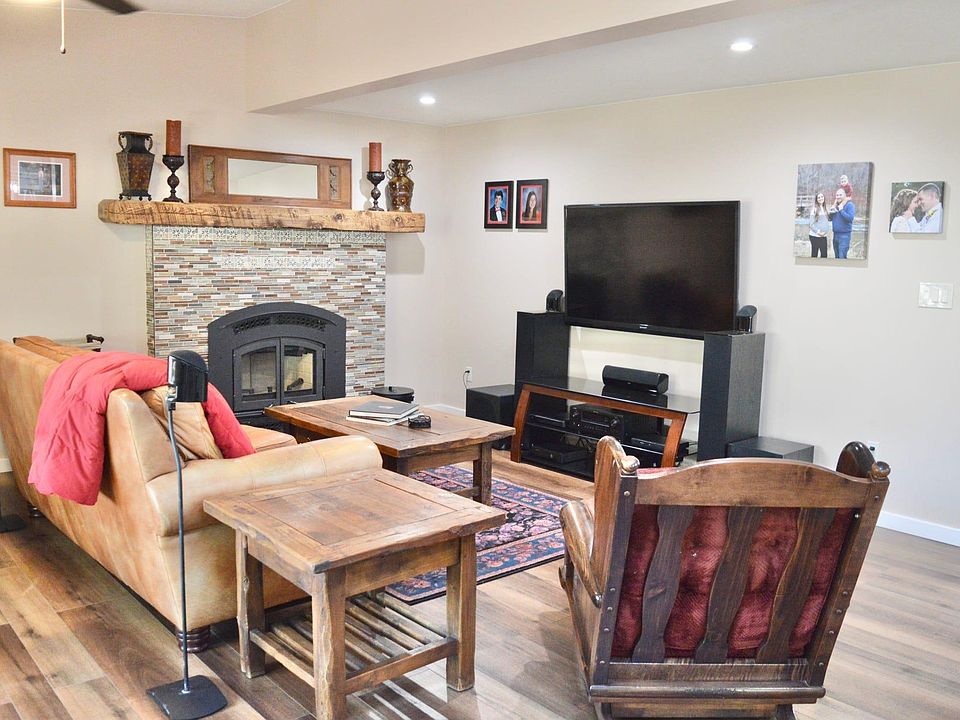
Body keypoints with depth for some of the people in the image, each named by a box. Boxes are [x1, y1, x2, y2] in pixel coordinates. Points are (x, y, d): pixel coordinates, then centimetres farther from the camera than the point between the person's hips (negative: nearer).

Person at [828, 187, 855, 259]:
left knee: (842, 257, -13)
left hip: (844, 235, -7)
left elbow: (850, 218, -20)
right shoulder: (835, 205, 13)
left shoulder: (849, 205, -7)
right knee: (837, 257, 14)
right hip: (835, 234, 7)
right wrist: (829, 213, -2)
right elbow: (830, 219, 18)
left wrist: (841, 210, -22)